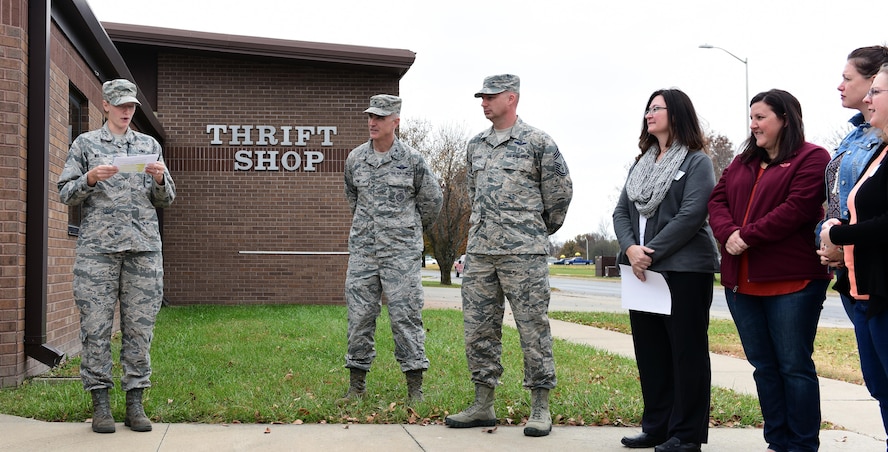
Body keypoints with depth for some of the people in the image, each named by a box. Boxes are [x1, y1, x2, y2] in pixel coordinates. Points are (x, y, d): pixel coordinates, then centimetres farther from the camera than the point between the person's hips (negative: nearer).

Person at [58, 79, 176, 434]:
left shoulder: (150, 146, 17)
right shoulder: (85, 144, 12)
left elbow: (166, 201, 17)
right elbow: (65, 194, 7)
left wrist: (160, 179, -3)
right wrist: (90, 179, -11)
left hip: (144, 245, 2)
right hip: (98, 245, -2)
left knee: (140, 325, 0)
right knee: (96, 324, -4)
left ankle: (135, 402, 5)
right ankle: (100, 403, 3)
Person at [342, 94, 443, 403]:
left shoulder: (411, 159, -2)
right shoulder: (355, 158, 8)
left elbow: (432, 200, 9)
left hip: (402, 251, -3)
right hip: (362, 249, 3)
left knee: (405, 315, -4)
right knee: (359, 314, 3)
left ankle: (415, 386, 1)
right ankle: (357, 384, 12)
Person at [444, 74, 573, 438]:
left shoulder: (537, 142, -3)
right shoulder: (476, 145, 15)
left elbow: (560, 190, 1)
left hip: (523, 251, -6)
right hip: (479, 250, 6)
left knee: (533, 327, -2)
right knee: (478, 327, 7)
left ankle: (540, 408, 6)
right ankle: (483, 405, 16)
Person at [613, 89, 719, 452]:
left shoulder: (697, 162, -4)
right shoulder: (642, 163, 18)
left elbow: (691, 215, -15)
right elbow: (621, 212, 10)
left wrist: (652, 253, -18)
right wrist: (630, 248, -9)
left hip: (684, 270, -7)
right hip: (641, 271, 7)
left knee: (686, 351, 0)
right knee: (649, 351, 11)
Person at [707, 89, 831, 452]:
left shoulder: (811, 158, -3)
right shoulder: (741, 163, 19)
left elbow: (798, 208, -15)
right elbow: (717, 200, 9)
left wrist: (747, 237, -15)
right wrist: (729, 234, -11)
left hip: (792, 280, -7)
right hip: (742, 281, 7)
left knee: (794, 365, -1)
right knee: (763, 365, 11)